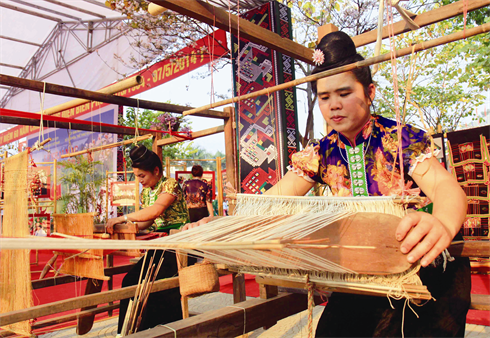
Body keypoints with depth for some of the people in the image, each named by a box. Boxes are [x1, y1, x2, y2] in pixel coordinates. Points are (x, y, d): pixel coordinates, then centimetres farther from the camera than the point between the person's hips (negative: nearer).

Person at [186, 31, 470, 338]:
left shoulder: (400, 138, -8)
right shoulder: (321, 155, 1)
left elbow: (445, 185, -22)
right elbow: (273, 198, -5)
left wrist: (442, 224, -47)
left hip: (426, 264, -2)